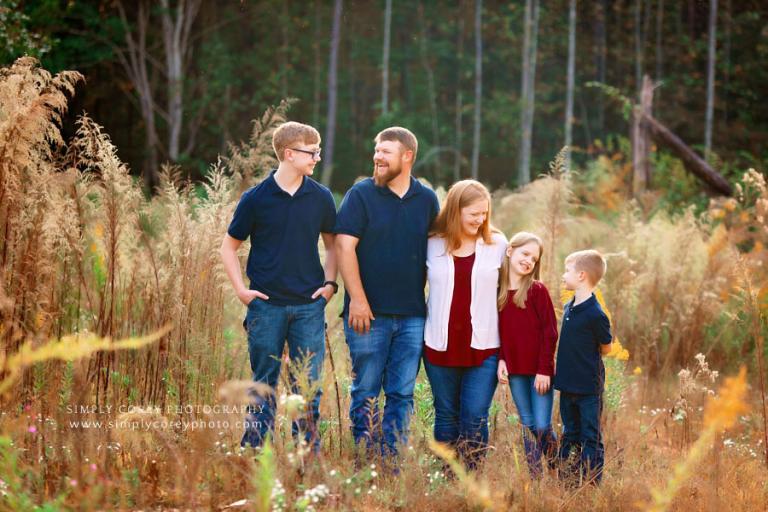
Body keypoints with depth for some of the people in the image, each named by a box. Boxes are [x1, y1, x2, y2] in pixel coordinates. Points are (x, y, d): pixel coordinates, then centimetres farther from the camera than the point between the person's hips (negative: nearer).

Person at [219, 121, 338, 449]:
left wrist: (330, 282, 5)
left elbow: (332, 243, 18)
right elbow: (229, 246, 6)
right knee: (264, 385, 6)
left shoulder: (320, 198, 4)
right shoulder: (256, 198, -3)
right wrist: (241, 290, -2)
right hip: (266, 305, -2)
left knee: (309, 385, 3)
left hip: (309, 306, 2)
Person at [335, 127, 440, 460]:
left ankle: (392, 463, 10)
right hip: (369, 313, -3)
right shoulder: (361, 195, -1)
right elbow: (345, 247, -6)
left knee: (402, 394, 4)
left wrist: (428, 299, 9)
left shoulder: (427, 200, 9)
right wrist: (357, 299, -13)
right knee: (366, 392, 1)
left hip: (412, 316, 3)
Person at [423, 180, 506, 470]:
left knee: (475, 418, -5)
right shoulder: (432, 244, 2)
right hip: (441, 345, 1)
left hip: (484, 347, -1)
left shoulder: (498, 245, 2)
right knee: (446, 416, 10)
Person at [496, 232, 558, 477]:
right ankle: (535, 478, 14)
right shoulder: (498, 292, 5)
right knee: (528, 425, 9)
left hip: (539, 370, -4)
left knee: (543, 426, -4)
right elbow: (499, 331, 11)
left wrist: (544, 370, -11)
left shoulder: (537, 290, -6)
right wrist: (500, 360, -2)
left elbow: (550, 332, -8)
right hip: (515, 370, 4)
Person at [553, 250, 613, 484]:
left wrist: (586, 353, 0)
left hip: (589, 387, -8)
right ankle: (566, 480, 25)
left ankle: (592, 483, 7)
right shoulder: (569, 307, 5)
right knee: (570, 435, 16)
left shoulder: (595, 315, -19)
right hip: (568, 384, 8)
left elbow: (606, 348, -7)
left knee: (590, 437, 2)